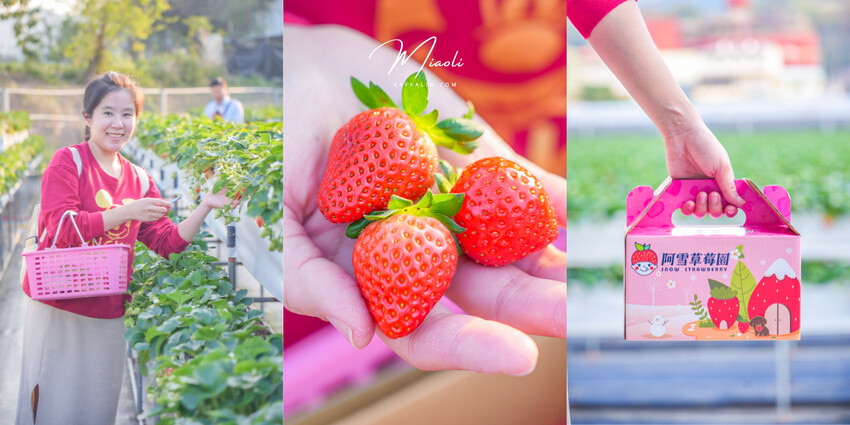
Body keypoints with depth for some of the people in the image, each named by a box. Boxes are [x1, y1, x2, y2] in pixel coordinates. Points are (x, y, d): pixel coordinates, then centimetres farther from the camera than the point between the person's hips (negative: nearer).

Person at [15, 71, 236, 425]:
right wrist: (126, 213, -22)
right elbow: (62, 228, -15)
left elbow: (167, 242, 9)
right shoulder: (68, 161, -5)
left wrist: (204, 208, -4)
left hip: (108, 313, 5)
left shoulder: (140, 180, 10)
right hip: (58, 307, -5)